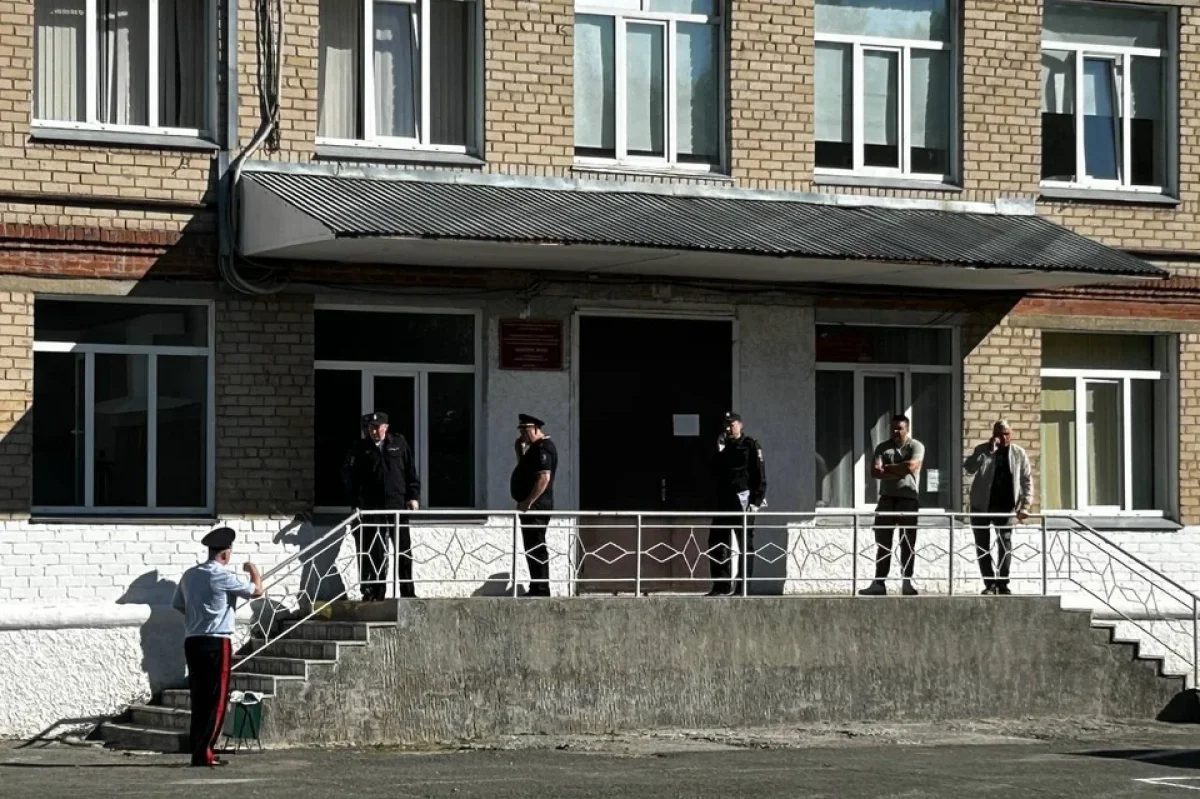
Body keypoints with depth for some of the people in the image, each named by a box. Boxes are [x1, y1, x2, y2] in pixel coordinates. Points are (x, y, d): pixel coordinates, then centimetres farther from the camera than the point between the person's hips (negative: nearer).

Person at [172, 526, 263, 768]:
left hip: (192, 641, 7)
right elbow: (257, 591, -3)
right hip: (216, 642, -7)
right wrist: (253, 571, 16)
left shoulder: (189, 575, 9)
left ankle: (197, 751, 10)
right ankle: (204, 753, -6)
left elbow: (178, 605, 19)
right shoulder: (223, 577, -12)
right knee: (216, 700, -2)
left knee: (199, 698, 10)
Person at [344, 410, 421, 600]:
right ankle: (375, 593, 5)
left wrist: (413, 496, 2)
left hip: (398, 504, 1)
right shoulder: (360, 448, 4)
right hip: (372, 508, -1)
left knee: (404, 552, 3)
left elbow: (411, 471, 9)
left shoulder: (399, 443, 7)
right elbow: (351, 476, 6)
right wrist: (355, 502, -1)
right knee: (375, 553, 0)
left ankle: (408, 593, 8)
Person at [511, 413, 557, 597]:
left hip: (536, 506, -11)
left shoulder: (543, 448, -14)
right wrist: (519, 451, 13)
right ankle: (538, 588, 15)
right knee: (533, 548, 12)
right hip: (532, 506, 11)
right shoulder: (535, 447, 18)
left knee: (535, 547, -10)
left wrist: (528, 502, -25)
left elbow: (544, 478, -24)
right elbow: (527, 471, 27)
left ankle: (541, 589, -9)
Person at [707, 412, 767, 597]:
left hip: (743, 500, -7)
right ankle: (722, 584, 8)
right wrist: (719, 452, 0)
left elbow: (760, 475, -7)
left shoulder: (750, 446, -1)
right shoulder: (724, 447, 17)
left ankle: (743, 586, -2)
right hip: (724, 501, 7)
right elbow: (715, 472, 12)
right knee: (716, 540, 3)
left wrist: (756, 500, -15)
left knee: (745, 543, -3)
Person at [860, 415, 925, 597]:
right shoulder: (882, 448, 9)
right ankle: (879, 583, 0)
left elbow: (911, 466, -18)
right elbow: (875, 472, -4)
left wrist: (887, 468, -7)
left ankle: (907, 583, 0)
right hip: (887, 498, 3)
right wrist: (899, 472, -14)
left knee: (908, 543, -2)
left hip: (908, 498, -3)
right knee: (882, 542, 0)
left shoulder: (916, 446, 1)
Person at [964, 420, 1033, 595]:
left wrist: (1025, 505, -8)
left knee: (1005, 544, -6)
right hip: (981, 506, 0)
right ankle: (989, 584, 9)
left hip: (1005, 507, 0)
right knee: (982, 546, 2)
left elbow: (1027, 480, 3)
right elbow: (969, 468, -16)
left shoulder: (1018, 453, 3)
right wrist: (989, 452, -22)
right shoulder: (982, 450, 0)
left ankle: (1002, 583, -1)